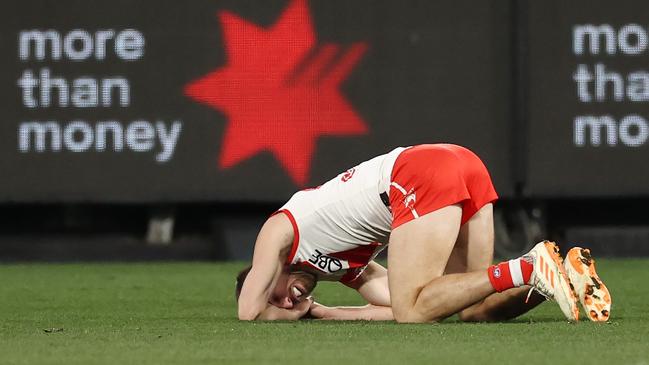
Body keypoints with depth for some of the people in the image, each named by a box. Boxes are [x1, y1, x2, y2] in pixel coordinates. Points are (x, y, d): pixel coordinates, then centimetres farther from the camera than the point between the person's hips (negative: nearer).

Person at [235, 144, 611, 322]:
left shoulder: (279, 229, 19)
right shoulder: (344, 264, 34)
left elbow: (249, 313, 14)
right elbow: (402, 308, 27)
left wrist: (300, 313, 31)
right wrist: (319, 311, 30)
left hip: (421, 178, -8)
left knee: (414, 310, -9)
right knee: (474, 309, 9)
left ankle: (524, 271, -22)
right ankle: (562, 273, -11)